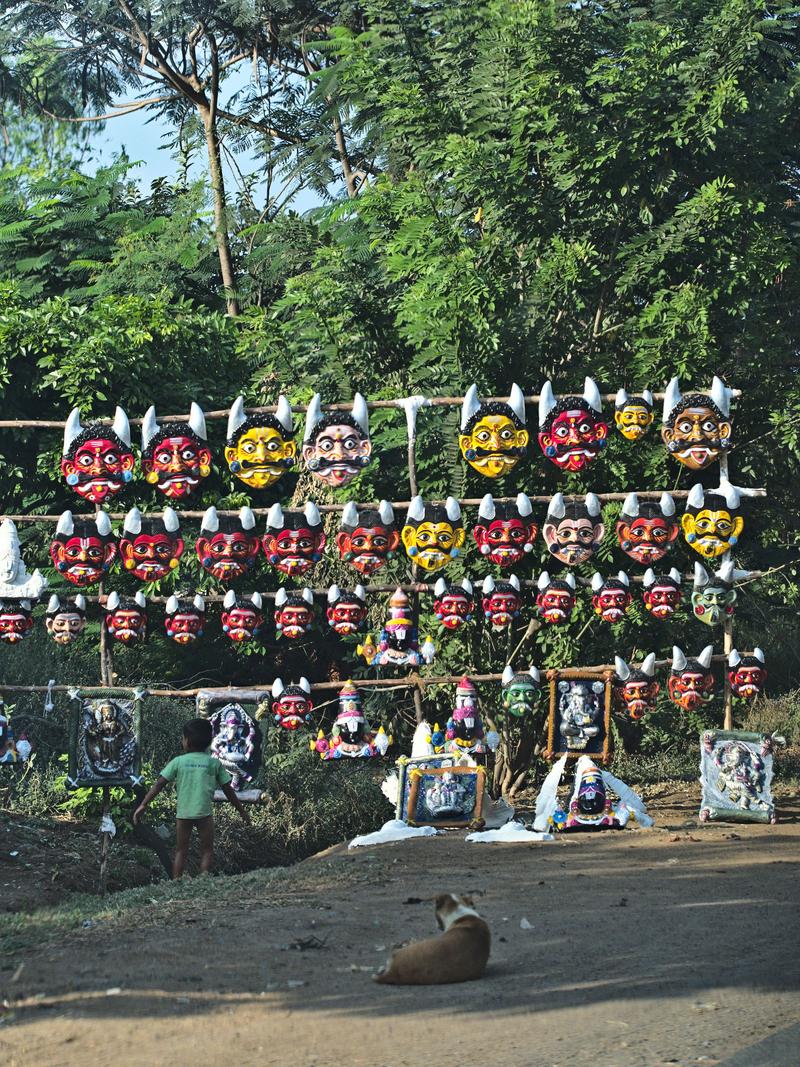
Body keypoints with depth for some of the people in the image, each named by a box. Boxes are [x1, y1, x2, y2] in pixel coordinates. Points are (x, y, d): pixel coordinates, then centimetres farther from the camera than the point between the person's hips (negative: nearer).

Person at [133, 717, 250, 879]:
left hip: (183, 813, 1)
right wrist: (242, 811, 18)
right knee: (207, 850, 8)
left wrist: (143, 805, 3)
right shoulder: (214, 763, 4)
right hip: (204, 813, -1)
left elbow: (159, 784, -1)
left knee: (180, 851, 12)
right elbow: (228, 790, 8)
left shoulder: (178, 762, 3)